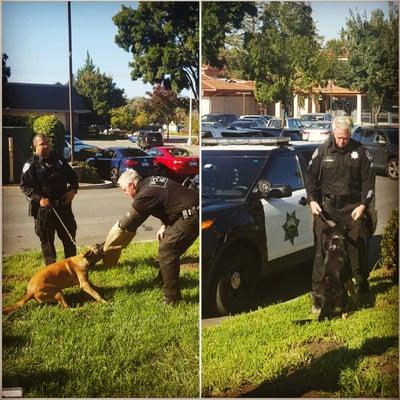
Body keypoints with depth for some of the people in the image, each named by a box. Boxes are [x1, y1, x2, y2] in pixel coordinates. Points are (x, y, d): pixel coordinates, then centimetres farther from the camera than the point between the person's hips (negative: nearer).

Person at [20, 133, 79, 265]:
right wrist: (39, 198, -21)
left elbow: (72, 176, 17)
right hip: (43, 208, -4)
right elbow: (25, 185, -9)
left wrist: (73, 189, -1)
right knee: (46, 239, 5)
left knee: (69, 236, 12)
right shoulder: (31, 165, -7)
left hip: (63, 205, 4)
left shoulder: (59, 159, 7)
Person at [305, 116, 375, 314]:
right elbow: (310, 176, 9)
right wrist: (312, 200, -3)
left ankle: (362, 287, 24)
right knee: (322, 251, -3)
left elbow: (369, 180, 5)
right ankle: (317, 294, 1)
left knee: (358, 249, 4)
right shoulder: (322, 151, 5)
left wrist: (363, 204, -4)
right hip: (326, 207, 0)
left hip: (353, 207, 0)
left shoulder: (360, 152, 4)